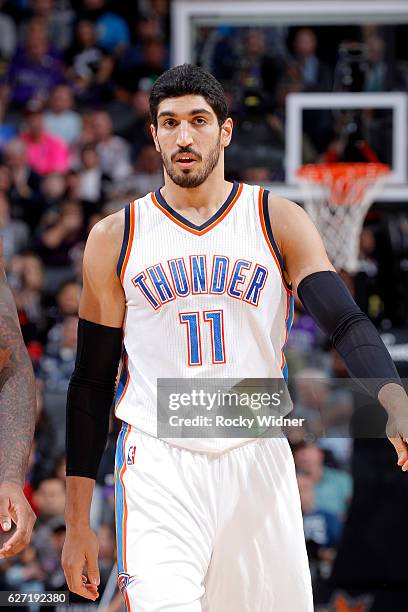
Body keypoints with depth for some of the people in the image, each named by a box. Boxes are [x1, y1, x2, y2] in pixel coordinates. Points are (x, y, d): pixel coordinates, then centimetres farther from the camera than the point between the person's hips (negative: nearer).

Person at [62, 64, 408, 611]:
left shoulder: (280, 223, 4)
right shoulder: (115, 239, 4)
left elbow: (346, 323, -7)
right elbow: (92, 382, 8)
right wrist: (77, 523, 5)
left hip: (258, 464, 2)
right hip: (157, 469, -1)